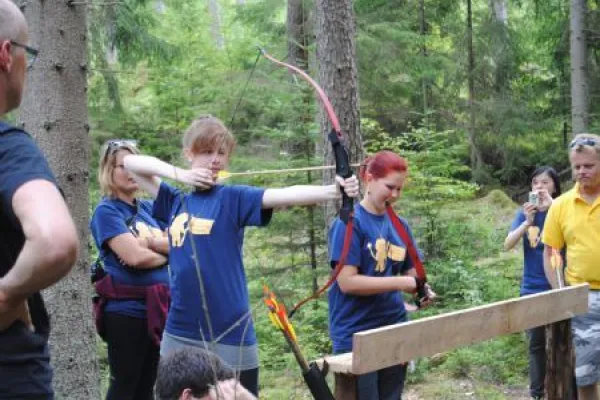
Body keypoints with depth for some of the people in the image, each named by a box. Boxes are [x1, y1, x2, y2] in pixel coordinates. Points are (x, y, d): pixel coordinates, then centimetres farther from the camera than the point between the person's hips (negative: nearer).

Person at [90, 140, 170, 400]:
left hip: (158, 308, 7)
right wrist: (167, 253, -2)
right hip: (126, 310, -7)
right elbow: (135, 257, -19)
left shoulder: (148, 208, 13)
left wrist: (152, 243, -13)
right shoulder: (106, 211, -8)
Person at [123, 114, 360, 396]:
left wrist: (335, 191, -36)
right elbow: (130, 162, 12)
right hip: (179, 333, 4)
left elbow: (284, 195, -19)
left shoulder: (233, 198, -3)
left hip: (229, 335, -4)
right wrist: (180, 174, -3)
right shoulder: (175, 202, 9)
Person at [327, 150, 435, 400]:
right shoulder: (350, 223, -12)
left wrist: (422, 289, -7)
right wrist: (400, 283, -21)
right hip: (355, 336, -6)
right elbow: (347, 282, -19)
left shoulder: (400, 225, 7)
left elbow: (410, 273, 15)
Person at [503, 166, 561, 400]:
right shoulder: (525, 212, 3)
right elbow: (508, 245, -8)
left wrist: (552, 207, -29)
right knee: (536, 344, 11)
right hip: (532, 289, 2)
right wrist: (527, 222, -22)